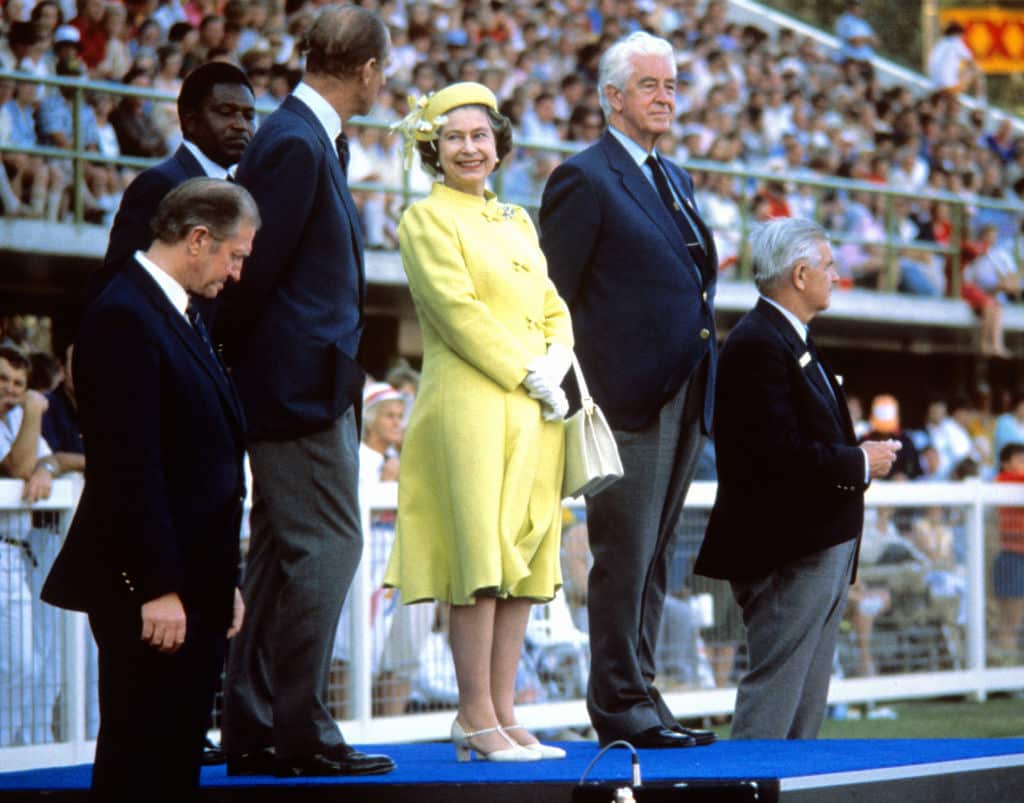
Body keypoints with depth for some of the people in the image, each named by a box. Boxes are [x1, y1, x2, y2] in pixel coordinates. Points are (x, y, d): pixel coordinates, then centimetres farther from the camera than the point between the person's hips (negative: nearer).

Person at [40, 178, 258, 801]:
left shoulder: (182, 317, 17)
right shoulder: (124, 318, -14)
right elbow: (129, 469, -20)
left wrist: (226, 580, 17)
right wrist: (158, 588, -21)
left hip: (197, 589, 9)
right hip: (148, 593, -9)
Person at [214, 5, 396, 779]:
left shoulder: (306, 140, 16)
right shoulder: (295, 145, -16)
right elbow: (258, 266, -18)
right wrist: (229, 359, -10)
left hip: (301, 387, 10)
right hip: (302, 384, -10)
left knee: (281, 553, 11)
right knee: (327, 544, -9)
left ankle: (253, 730, 15)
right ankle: (299, 732, -8)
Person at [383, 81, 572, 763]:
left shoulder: (517, 221, 20)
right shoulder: (427, 219, -1)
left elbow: (553, 307, 17)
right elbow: (458, 309, -11)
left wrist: (555, 365, -3)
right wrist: (526, 374, -13)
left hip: (536, 411, 7)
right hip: (470, 403, -7)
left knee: (525, 556, 5)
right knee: (480, 555, -9)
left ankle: (504, 713, 8)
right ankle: (475, 719, -6)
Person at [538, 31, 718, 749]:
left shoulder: (677, 182, 18)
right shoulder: (584, 179, -7)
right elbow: (553, 299, -9)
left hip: (685, 396, 8)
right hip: (626, 396, -8)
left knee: (654, 559, 12)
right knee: (624, 559, -5)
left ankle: (639, 697, 17)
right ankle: (621, 704, 0)